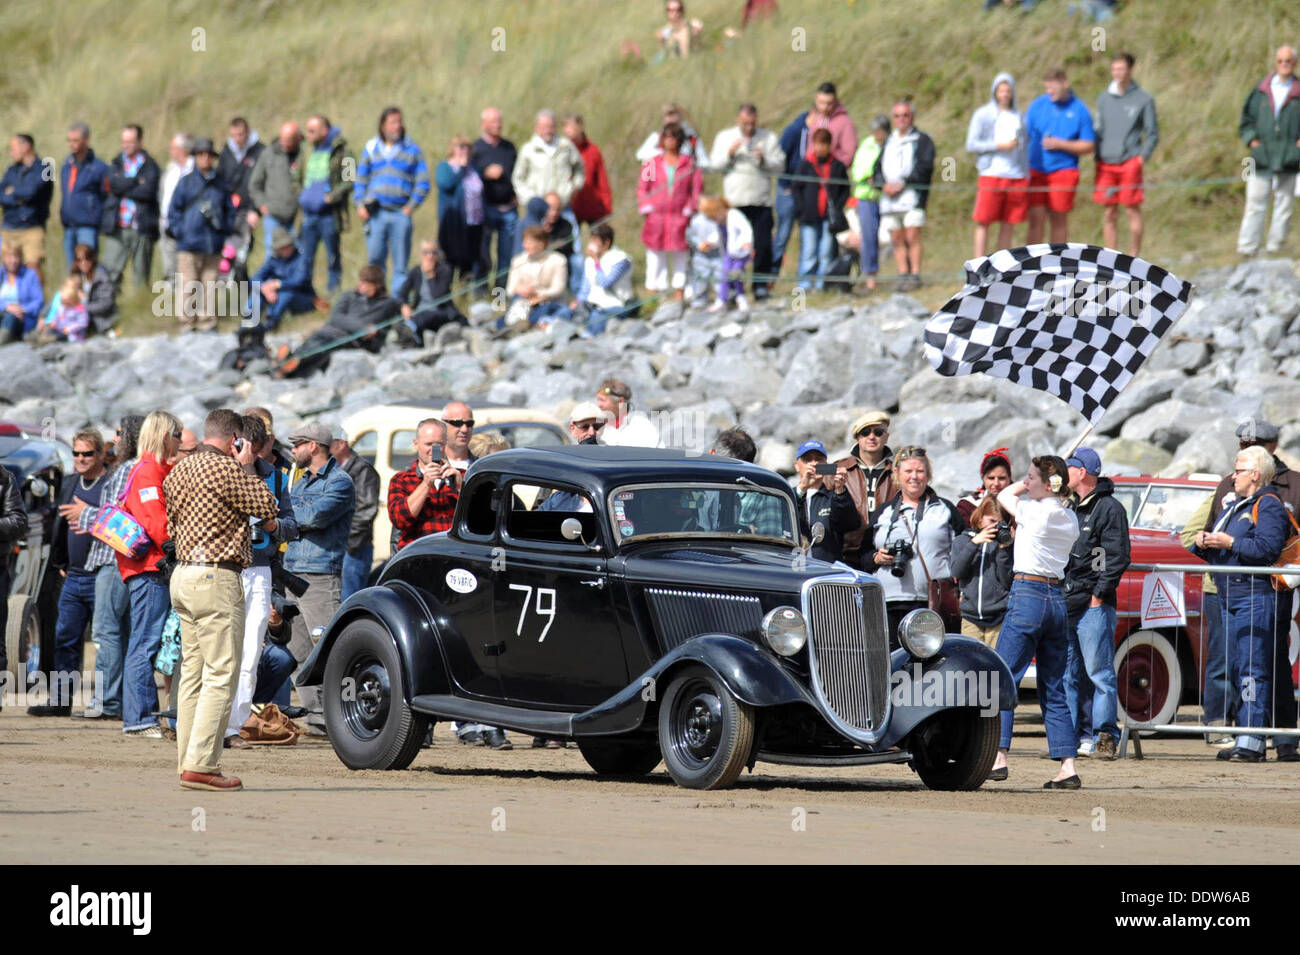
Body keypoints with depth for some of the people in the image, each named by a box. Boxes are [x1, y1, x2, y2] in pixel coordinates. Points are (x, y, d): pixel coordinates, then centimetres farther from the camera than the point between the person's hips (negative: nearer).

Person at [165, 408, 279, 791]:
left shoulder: (178, 472, 14)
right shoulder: (227, 469, -13)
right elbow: (269, 514, -6)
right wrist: (247, 468, 3)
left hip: (183, 573, 9)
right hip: (217, 578, -9)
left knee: (193, 672, 12)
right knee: (221, 676, -7)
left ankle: (187, 761, 11)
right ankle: (201, 766, -12)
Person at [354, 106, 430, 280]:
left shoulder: (412, 150, 7)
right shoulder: (371, 149, 12)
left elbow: (423, 183, 4)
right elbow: (360, 179, 15)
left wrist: (411, 207, -6)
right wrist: (360, 205, 2)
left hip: (401, 213, -1)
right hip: (375, 213, 1)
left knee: (400, 263, -2)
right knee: (375, 258, -2)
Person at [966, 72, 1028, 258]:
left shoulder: (1018, 116, 16)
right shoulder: (982, 115, 5)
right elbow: (971, 145, -2)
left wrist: (1027, 177, 14)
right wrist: (999, 146, -11)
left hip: (1017, 178, 4)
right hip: (991, 175, -4)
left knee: (1008, 225, 2)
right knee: (983, 222, -7)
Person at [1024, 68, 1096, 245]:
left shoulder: (1079, 110, 1)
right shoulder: (1038, 105, 6)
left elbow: (1089, 146, 0)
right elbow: (1024, 134, 9)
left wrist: (1060, 144, -10)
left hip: (1063, 170, -1)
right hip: (1036, 170, 1)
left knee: (1059, 220, 5)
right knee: (1036, 219, -3)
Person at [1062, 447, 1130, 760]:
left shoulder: (1109, 508, -5)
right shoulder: (1073, 508, 20)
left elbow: (1117, 557, -11)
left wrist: (1099, 594, -15)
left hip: (1094, 606, -8)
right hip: (1067, 604, 8)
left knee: (1099, 672, -9)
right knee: (1070, 674, 7)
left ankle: (1105, 736, -9)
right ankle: (1080, 734, 11)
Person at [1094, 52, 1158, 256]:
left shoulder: (1143, 99, 2)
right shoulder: (1104, 98, 13)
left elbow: (1153, 134, 3)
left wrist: (1143, 157, -10)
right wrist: (1097, 159, 8)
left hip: (1130, 162, -4)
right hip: (1107, 163, 4)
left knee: (1133, 210, -3)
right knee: (1110, 213, 5)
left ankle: (1133, 257, 1)